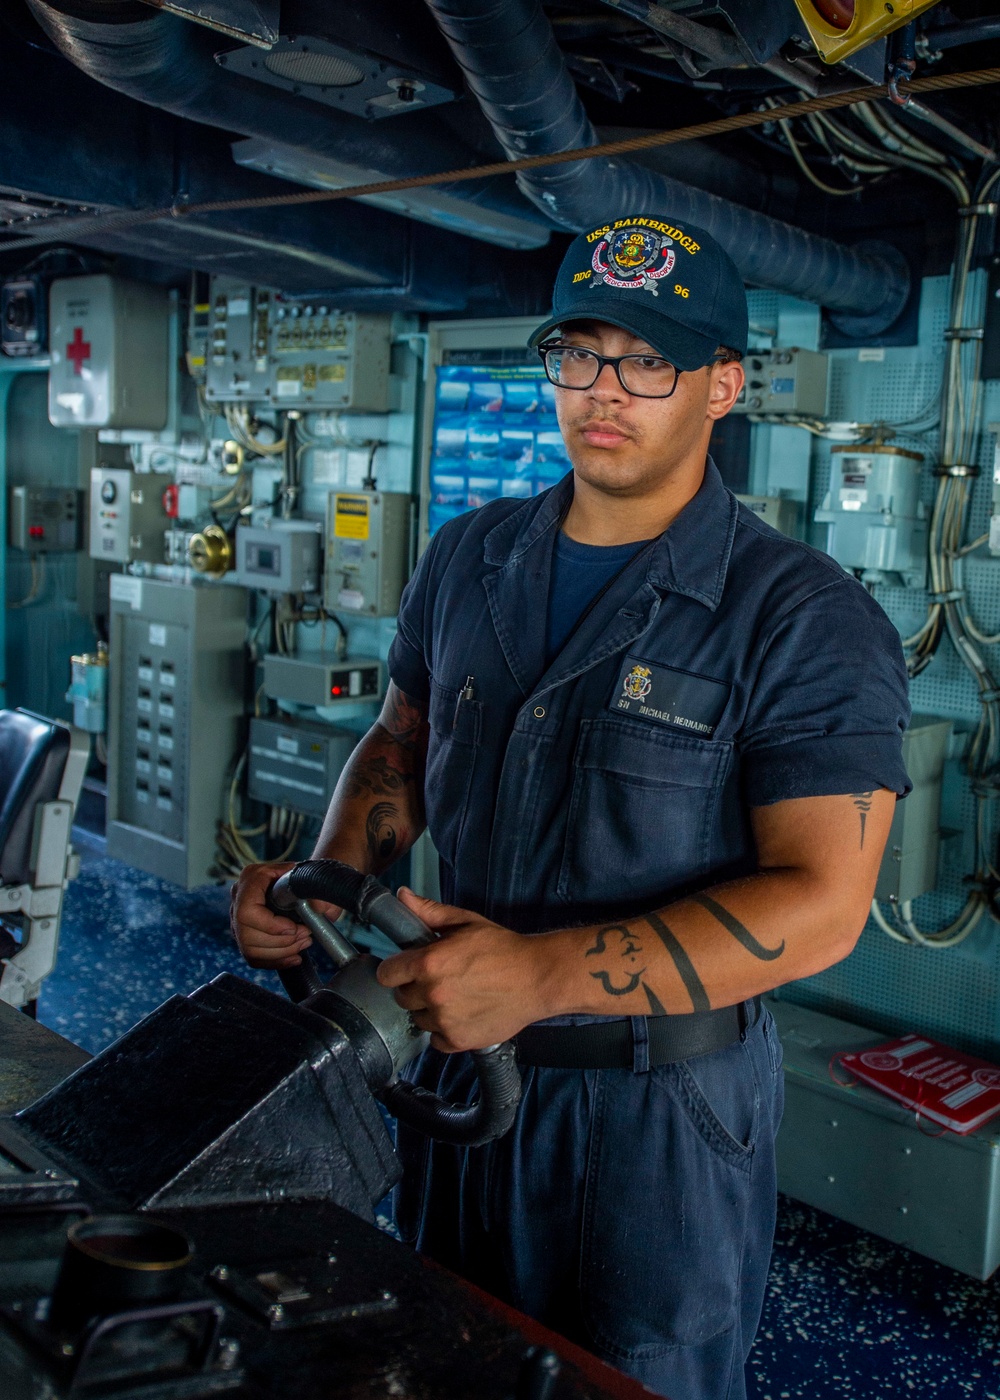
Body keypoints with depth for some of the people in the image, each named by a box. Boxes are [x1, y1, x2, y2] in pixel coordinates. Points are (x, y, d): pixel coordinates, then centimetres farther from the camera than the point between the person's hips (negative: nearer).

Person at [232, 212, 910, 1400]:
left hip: (660, 1107, -5)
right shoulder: (468, 559, 2)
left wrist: (539, 976, -30)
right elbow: (402, 743, 14)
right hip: (462, 1061, 6)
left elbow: (819, 902, -22)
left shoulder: (806, 621, -17)